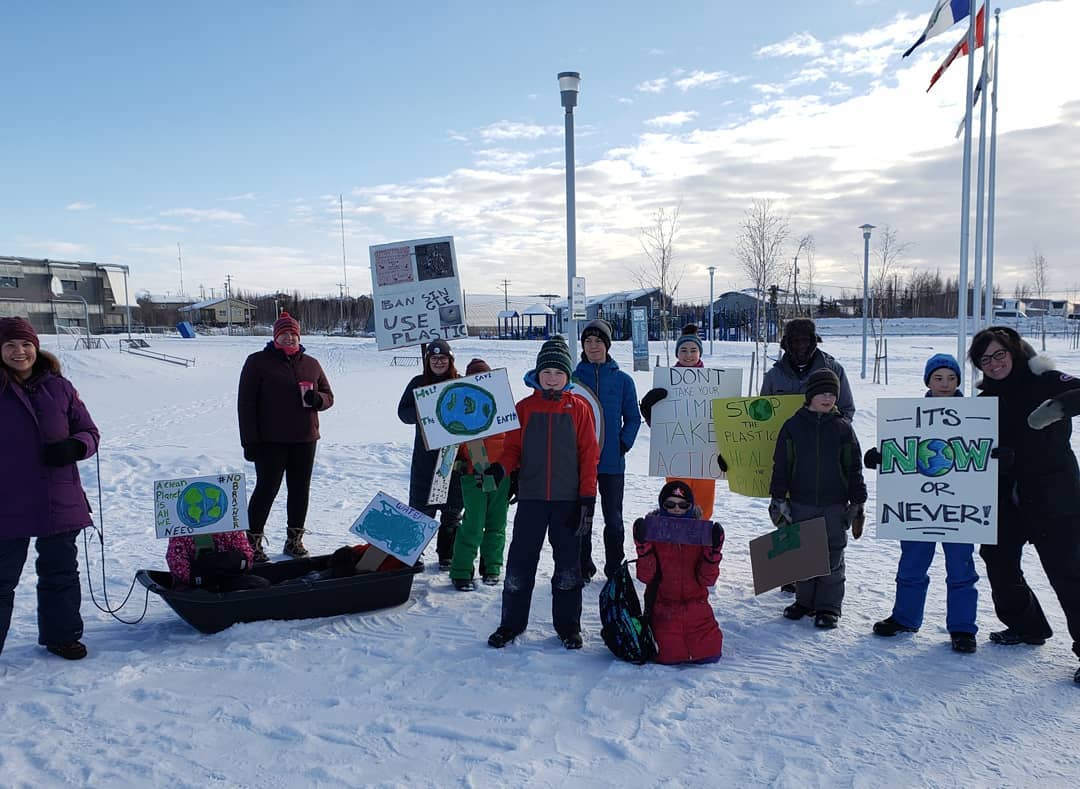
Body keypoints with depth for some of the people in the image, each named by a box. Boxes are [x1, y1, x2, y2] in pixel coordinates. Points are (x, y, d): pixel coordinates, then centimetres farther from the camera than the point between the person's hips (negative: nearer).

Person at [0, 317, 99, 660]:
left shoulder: (59, 387, 4)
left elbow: (89, 432, 8)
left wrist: (73, 447, -14)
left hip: (59, 503, 3)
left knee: (61, 572, 15)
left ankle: (61, 635, 32)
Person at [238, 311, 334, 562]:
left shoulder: (311, 364, 11)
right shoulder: (258, 361, -1)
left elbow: (328, 396, 16)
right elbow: (246, 402, -4)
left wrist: (316, 398, -10)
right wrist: (250, 440, -11)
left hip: (304, 440, 4)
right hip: (270, 441, -4)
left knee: (300, 490, 9)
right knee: (267, 489, -3)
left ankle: (295, 539, 21)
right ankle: (253, 542, 8)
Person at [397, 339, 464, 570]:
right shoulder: (418, 383, 7)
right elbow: (403, 412, 3)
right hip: (425, 453, 0)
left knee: (452, 509, 6)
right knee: (421, 507, 1)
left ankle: (447, 555, 19)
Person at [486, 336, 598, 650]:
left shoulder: (579, 408, 0)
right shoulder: (524, 407, 4)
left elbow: (589, 455, 0)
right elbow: (513, 448, 5)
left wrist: (587, 498, -6)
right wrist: (499, 469, -17)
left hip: (568, 500, -1)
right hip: (531, 497, 1)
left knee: (568, 565, 8)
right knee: (520, 562, 5)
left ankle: (568, 626, 22)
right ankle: (511, 623, 21)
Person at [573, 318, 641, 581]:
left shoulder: (623, 380, 3)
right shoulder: (572, 379, 3)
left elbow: (633, 418, 7)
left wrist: (624, 444, -7)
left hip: (612, 461, -1)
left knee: (613, 518, 5)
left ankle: (615, 569, 17)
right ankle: (583, 568, 19)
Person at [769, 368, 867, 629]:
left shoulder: (843, 428, 1)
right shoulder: (793, 426, 0)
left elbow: (854, 468, 4)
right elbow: (781, 465, 2)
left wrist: (857, 502, 2)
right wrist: (779, 499, -1)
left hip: (834, 505, -1)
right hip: (800, 503, 1)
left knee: (832, 556, 4)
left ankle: (829, 606, 15)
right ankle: (805, 600, 24)